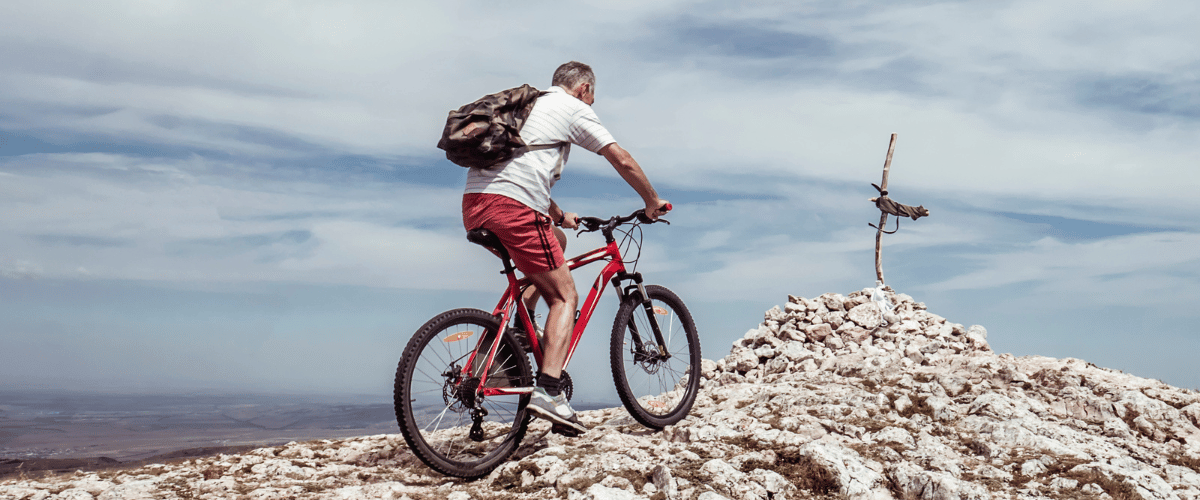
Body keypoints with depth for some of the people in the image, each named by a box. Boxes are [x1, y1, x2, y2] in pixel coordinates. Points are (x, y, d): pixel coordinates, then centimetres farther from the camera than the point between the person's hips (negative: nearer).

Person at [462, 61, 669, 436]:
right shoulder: (574, 109, 9)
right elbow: (623, 160, 6)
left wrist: (558, 216, 42)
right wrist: (652, 202, 19)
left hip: (473, 206, 8)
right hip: (512, 205, -8)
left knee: (555, 243, 29)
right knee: (564, 296, 0)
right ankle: (547, 391, -14)